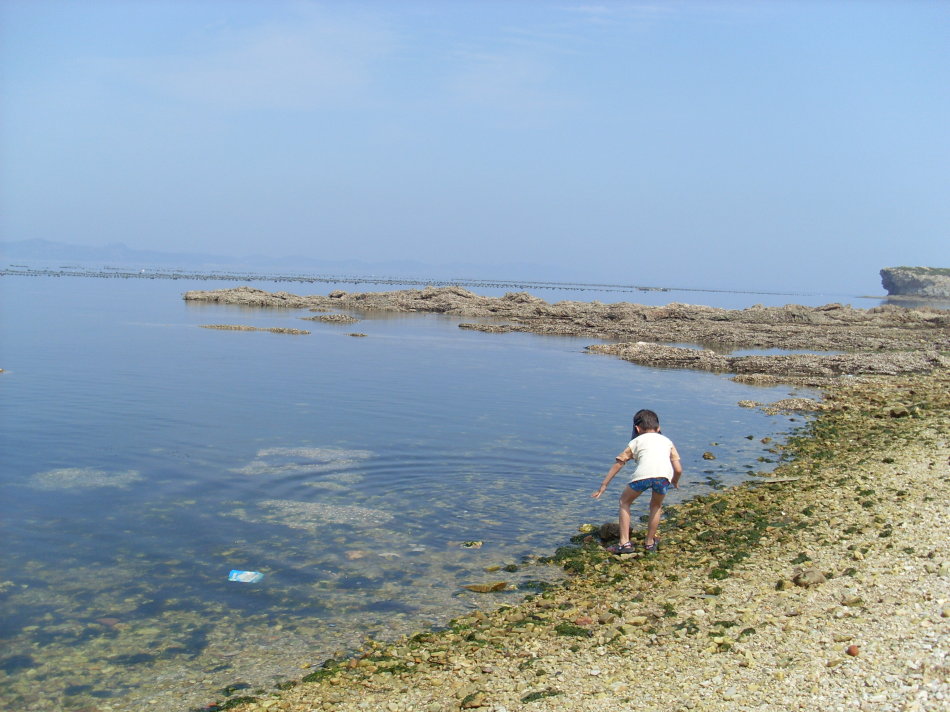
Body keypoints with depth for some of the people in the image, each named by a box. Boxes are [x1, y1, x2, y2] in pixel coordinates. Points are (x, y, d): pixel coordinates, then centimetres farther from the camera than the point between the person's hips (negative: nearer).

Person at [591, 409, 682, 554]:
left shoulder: (637, 441, 29)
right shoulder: (667, 441, 33)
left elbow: (618, 463, 27)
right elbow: (678, 469, 24)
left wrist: (604, 485, 32)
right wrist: (675, 482, 45)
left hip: (643, 474, -2)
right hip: (664, 476, 2)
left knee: (625, 501, 22)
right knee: (656, 506, 31)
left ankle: (624, 543, 14)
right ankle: (650, 542, 34)